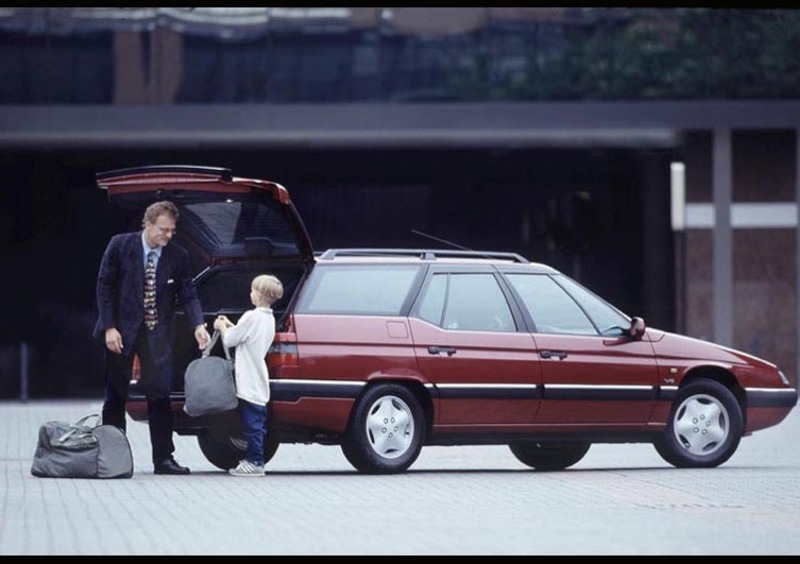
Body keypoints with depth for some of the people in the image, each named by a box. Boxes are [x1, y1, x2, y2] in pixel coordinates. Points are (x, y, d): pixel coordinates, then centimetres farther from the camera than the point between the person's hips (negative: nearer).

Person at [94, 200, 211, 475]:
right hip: (121, 330, -1)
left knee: (160, 395, -2)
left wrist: (198, 325, -18)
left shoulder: (177, 255, -2)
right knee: (116, 395, 5)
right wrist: (109, 328, -12)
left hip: (157, 333, 1)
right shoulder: (120, 246, -7)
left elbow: (187, 294, -1)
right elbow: (105, 286, -5)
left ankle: (163, 458, 2)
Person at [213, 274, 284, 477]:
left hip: (248, 383, -9)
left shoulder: (252, 317, -16)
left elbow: (229, 340, -11)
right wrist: (229, 325, 22)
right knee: (257, 422, 12)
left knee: (252, 423, -6)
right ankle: (252, 459, 19)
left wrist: (221, 327, 7)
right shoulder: (269, 319, 12)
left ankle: (255, 462, -6)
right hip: (259, 383, 9)